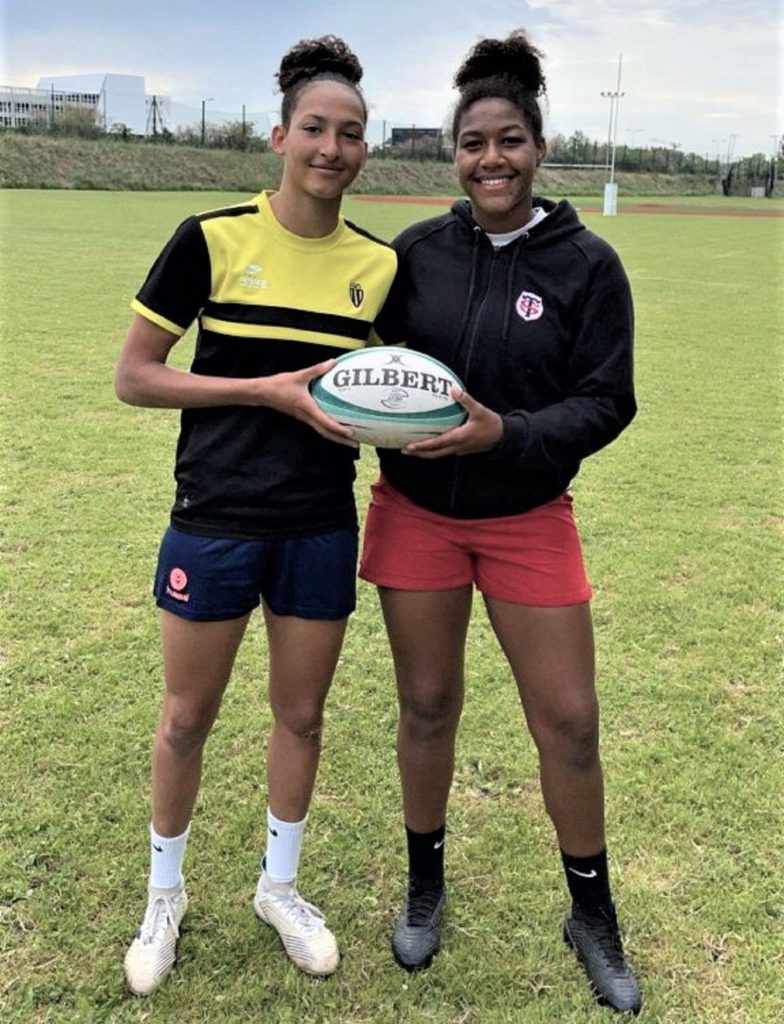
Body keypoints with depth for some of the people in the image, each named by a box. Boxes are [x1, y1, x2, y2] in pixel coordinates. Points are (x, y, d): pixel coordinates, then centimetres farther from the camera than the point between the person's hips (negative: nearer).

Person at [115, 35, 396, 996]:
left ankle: (280, 884, 39)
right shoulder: (213, 240, -10)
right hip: (216, 519, -3)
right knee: (187, 715, 11)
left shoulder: (379, 263, 1)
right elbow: (134, 376, -9)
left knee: (301, 713, 15)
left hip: (322, 527, 3)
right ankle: (165, 892, 37)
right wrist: (270, 389, -18)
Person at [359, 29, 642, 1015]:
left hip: (528, 520, -1)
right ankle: (424, 887, 34)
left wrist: (506, 433, -24)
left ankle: (592, 915, 28)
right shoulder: (415, 252, -1)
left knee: (568, 719, 4)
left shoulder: (586, 263, -6)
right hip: (415, 513, 2)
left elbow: (606, 403, -9)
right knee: (426, 704, 11)